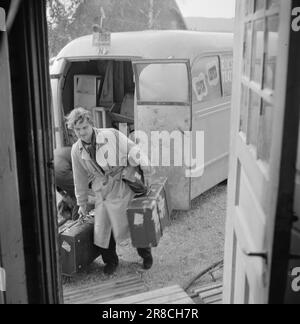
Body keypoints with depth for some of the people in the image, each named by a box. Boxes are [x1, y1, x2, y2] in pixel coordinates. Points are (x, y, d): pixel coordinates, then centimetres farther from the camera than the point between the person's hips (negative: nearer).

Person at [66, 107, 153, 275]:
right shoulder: (77, 151, 0)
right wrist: (82, 203, 18)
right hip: (102, 195, 4)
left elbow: (134, 150, -6)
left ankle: (146, 254, 36)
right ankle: (111, 261, 33)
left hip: (122, 190, -3)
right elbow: (80, 179, 11)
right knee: (102, 231, 4)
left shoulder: (111, 135, -15)